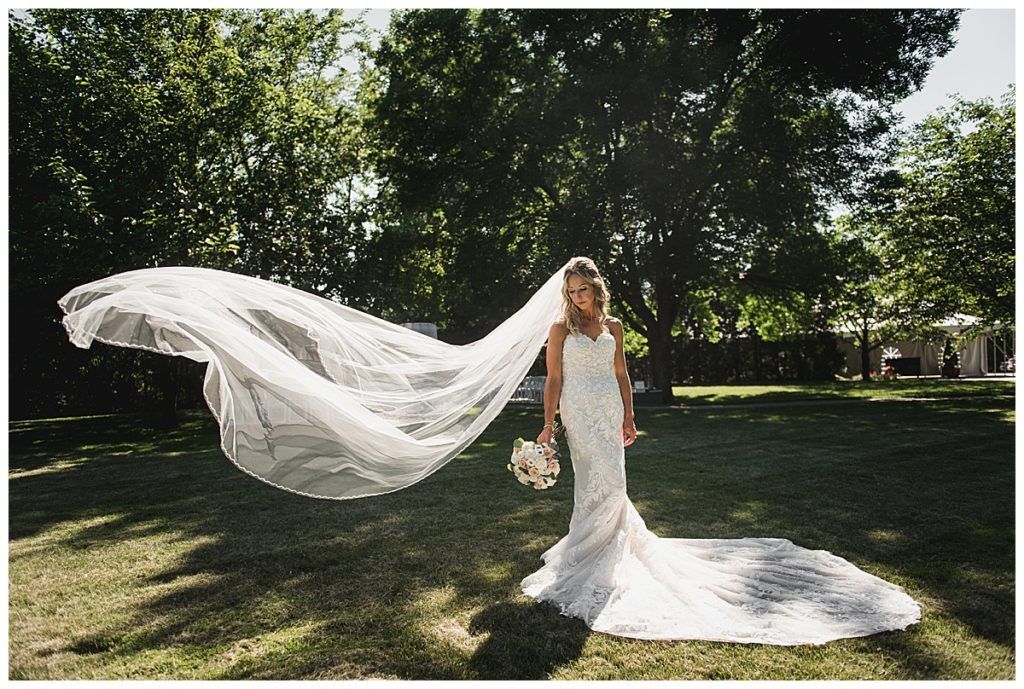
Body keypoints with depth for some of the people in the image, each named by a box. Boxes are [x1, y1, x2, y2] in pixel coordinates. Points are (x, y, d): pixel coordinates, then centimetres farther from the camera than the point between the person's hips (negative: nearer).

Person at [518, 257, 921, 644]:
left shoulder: (612, 327, 11)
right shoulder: (561, 328, 2)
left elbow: (621, 374, 16)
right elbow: (553, 380, 0)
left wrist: (628, 418, 15)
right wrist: (548, 425, -6)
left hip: (610, 410, 3)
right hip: (578, 411, -3)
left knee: (606, 483, 2)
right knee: (606, 482, -10)